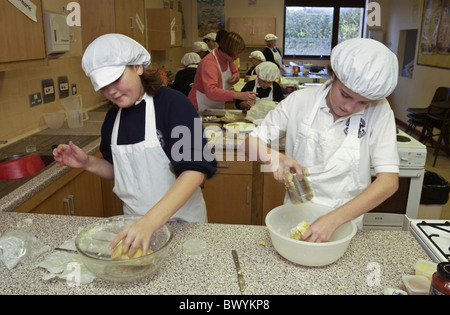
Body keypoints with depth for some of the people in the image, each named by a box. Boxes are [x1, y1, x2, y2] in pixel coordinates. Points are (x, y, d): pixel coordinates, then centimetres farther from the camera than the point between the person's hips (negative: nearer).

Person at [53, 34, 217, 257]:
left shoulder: (173, 103, -18)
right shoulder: (113, 117, 3)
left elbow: (196, 169, -28)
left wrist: (151, 221, -36)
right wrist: (88, 162, -6)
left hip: (180, 221, -5)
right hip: (134, 222, 5)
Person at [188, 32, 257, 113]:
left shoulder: (227, 59, 1)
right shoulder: (209, 63, -26)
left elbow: (235, 72, 23)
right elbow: (211, 91, -41)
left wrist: (236, 77, -5)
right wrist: (238, 95, -48)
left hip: (218, 108, 8)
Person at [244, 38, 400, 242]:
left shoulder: (378, 111, -9)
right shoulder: (300, 101, -7)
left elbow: (389, 180, -15)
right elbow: (252, 142, -2)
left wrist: (334, 219, -26)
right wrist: (275, 158, -25)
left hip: (345, 221, 2)